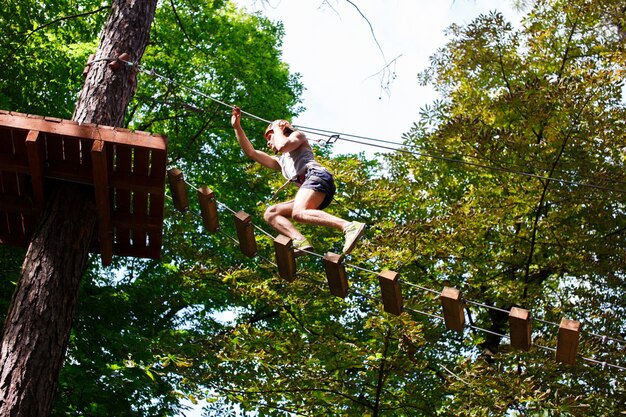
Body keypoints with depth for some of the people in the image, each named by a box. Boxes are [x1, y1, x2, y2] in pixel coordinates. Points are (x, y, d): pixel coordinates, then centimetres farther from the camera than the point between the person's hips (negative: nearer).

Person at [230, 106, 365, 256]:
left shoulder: (297, 135, 24)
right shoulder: (280, 161, 41)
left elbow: (283, 146, 1)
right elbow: (251, 153, 35)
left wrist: (277, 131, 22)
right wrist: (237, 127, 35)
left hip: (317, 176, -8)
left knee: (298, 213, -33)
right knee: (270, 213, -3)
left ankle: (350, 226, -48)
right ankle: (300, 242, -31)